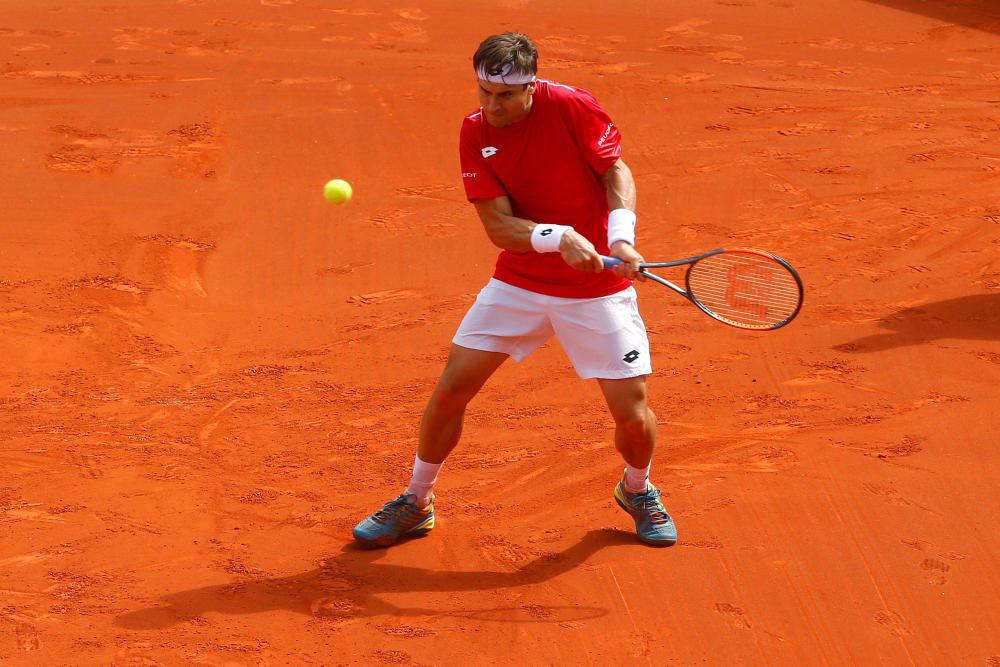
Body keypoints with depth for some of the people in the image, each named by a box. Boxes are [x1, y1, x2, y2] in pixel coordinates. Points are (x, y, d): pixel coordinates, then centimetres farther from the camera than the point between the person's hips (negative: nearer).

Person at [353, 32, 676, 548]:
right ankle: (415, 503, 20)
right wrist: (559, 238, -32)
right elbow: (498, 225, -14)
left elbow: (616, 170, -6)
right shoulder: (475, 134, -9)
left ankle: (638, 490, 29)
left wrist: (622, 235, -23)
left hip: (596, 288, -2)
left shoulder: (571, 107, -17)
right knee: (451, 388, -2)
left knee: (633, 415, -6)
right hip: (518, 284, 2)